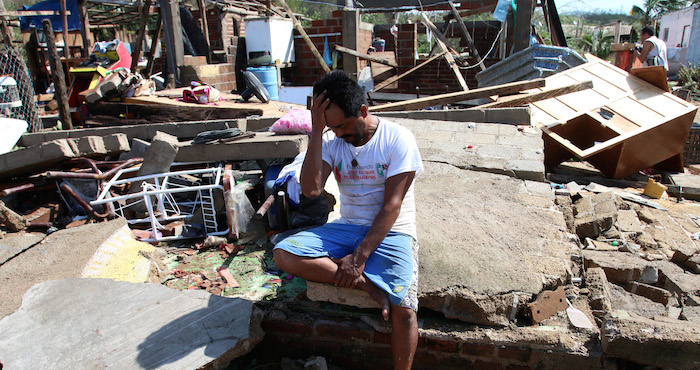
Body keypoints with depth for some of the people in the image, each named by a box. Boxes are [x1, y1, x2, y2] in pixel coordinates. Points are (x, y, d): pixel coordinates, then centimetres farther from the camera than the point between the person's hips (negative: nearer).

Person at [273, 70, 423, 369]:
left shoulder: (397, 138, -9)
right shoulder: (332, 140, 3)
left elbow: (391, 205, -14)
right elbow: (311, 189, -13)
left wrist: (359, 257, -21)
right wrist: (317, 131, -17)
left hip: (391, 231, -4)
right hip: (347, 227, 4)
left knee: (404, 309, -25)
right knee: (283, 254, -19)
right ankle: (368, 285, -19)